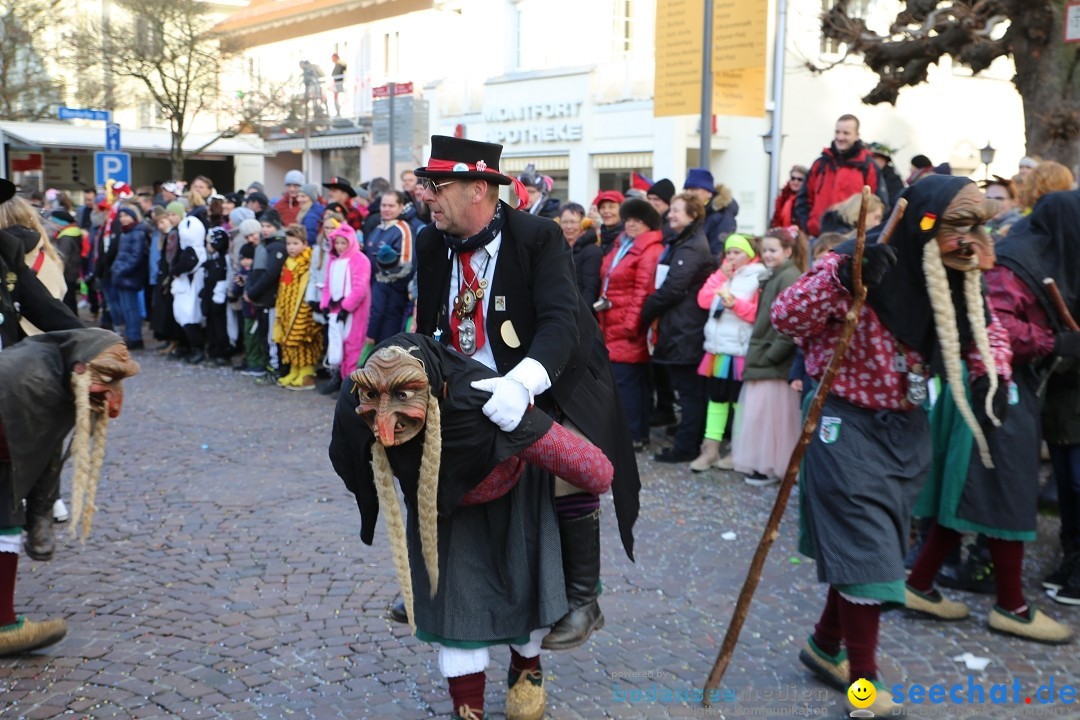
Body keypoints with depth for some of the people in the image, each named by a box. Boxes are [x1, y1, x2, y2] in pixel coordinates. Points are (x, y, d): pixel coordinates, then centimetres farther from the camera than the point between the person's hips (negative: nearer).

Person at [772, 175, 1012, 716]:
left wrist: (993, 376, 0)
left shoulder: (951, 280, 3)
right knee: (865, 551, -6)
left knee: (877, 547, 16)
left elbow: (986, 328, 19)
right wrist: (841, 278, -40)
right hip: (848, 427, -8)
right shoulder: (857, 265, -18)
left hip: (906, 429, 8)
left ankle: (826, 644, 36)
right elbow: (784, 317, -27)